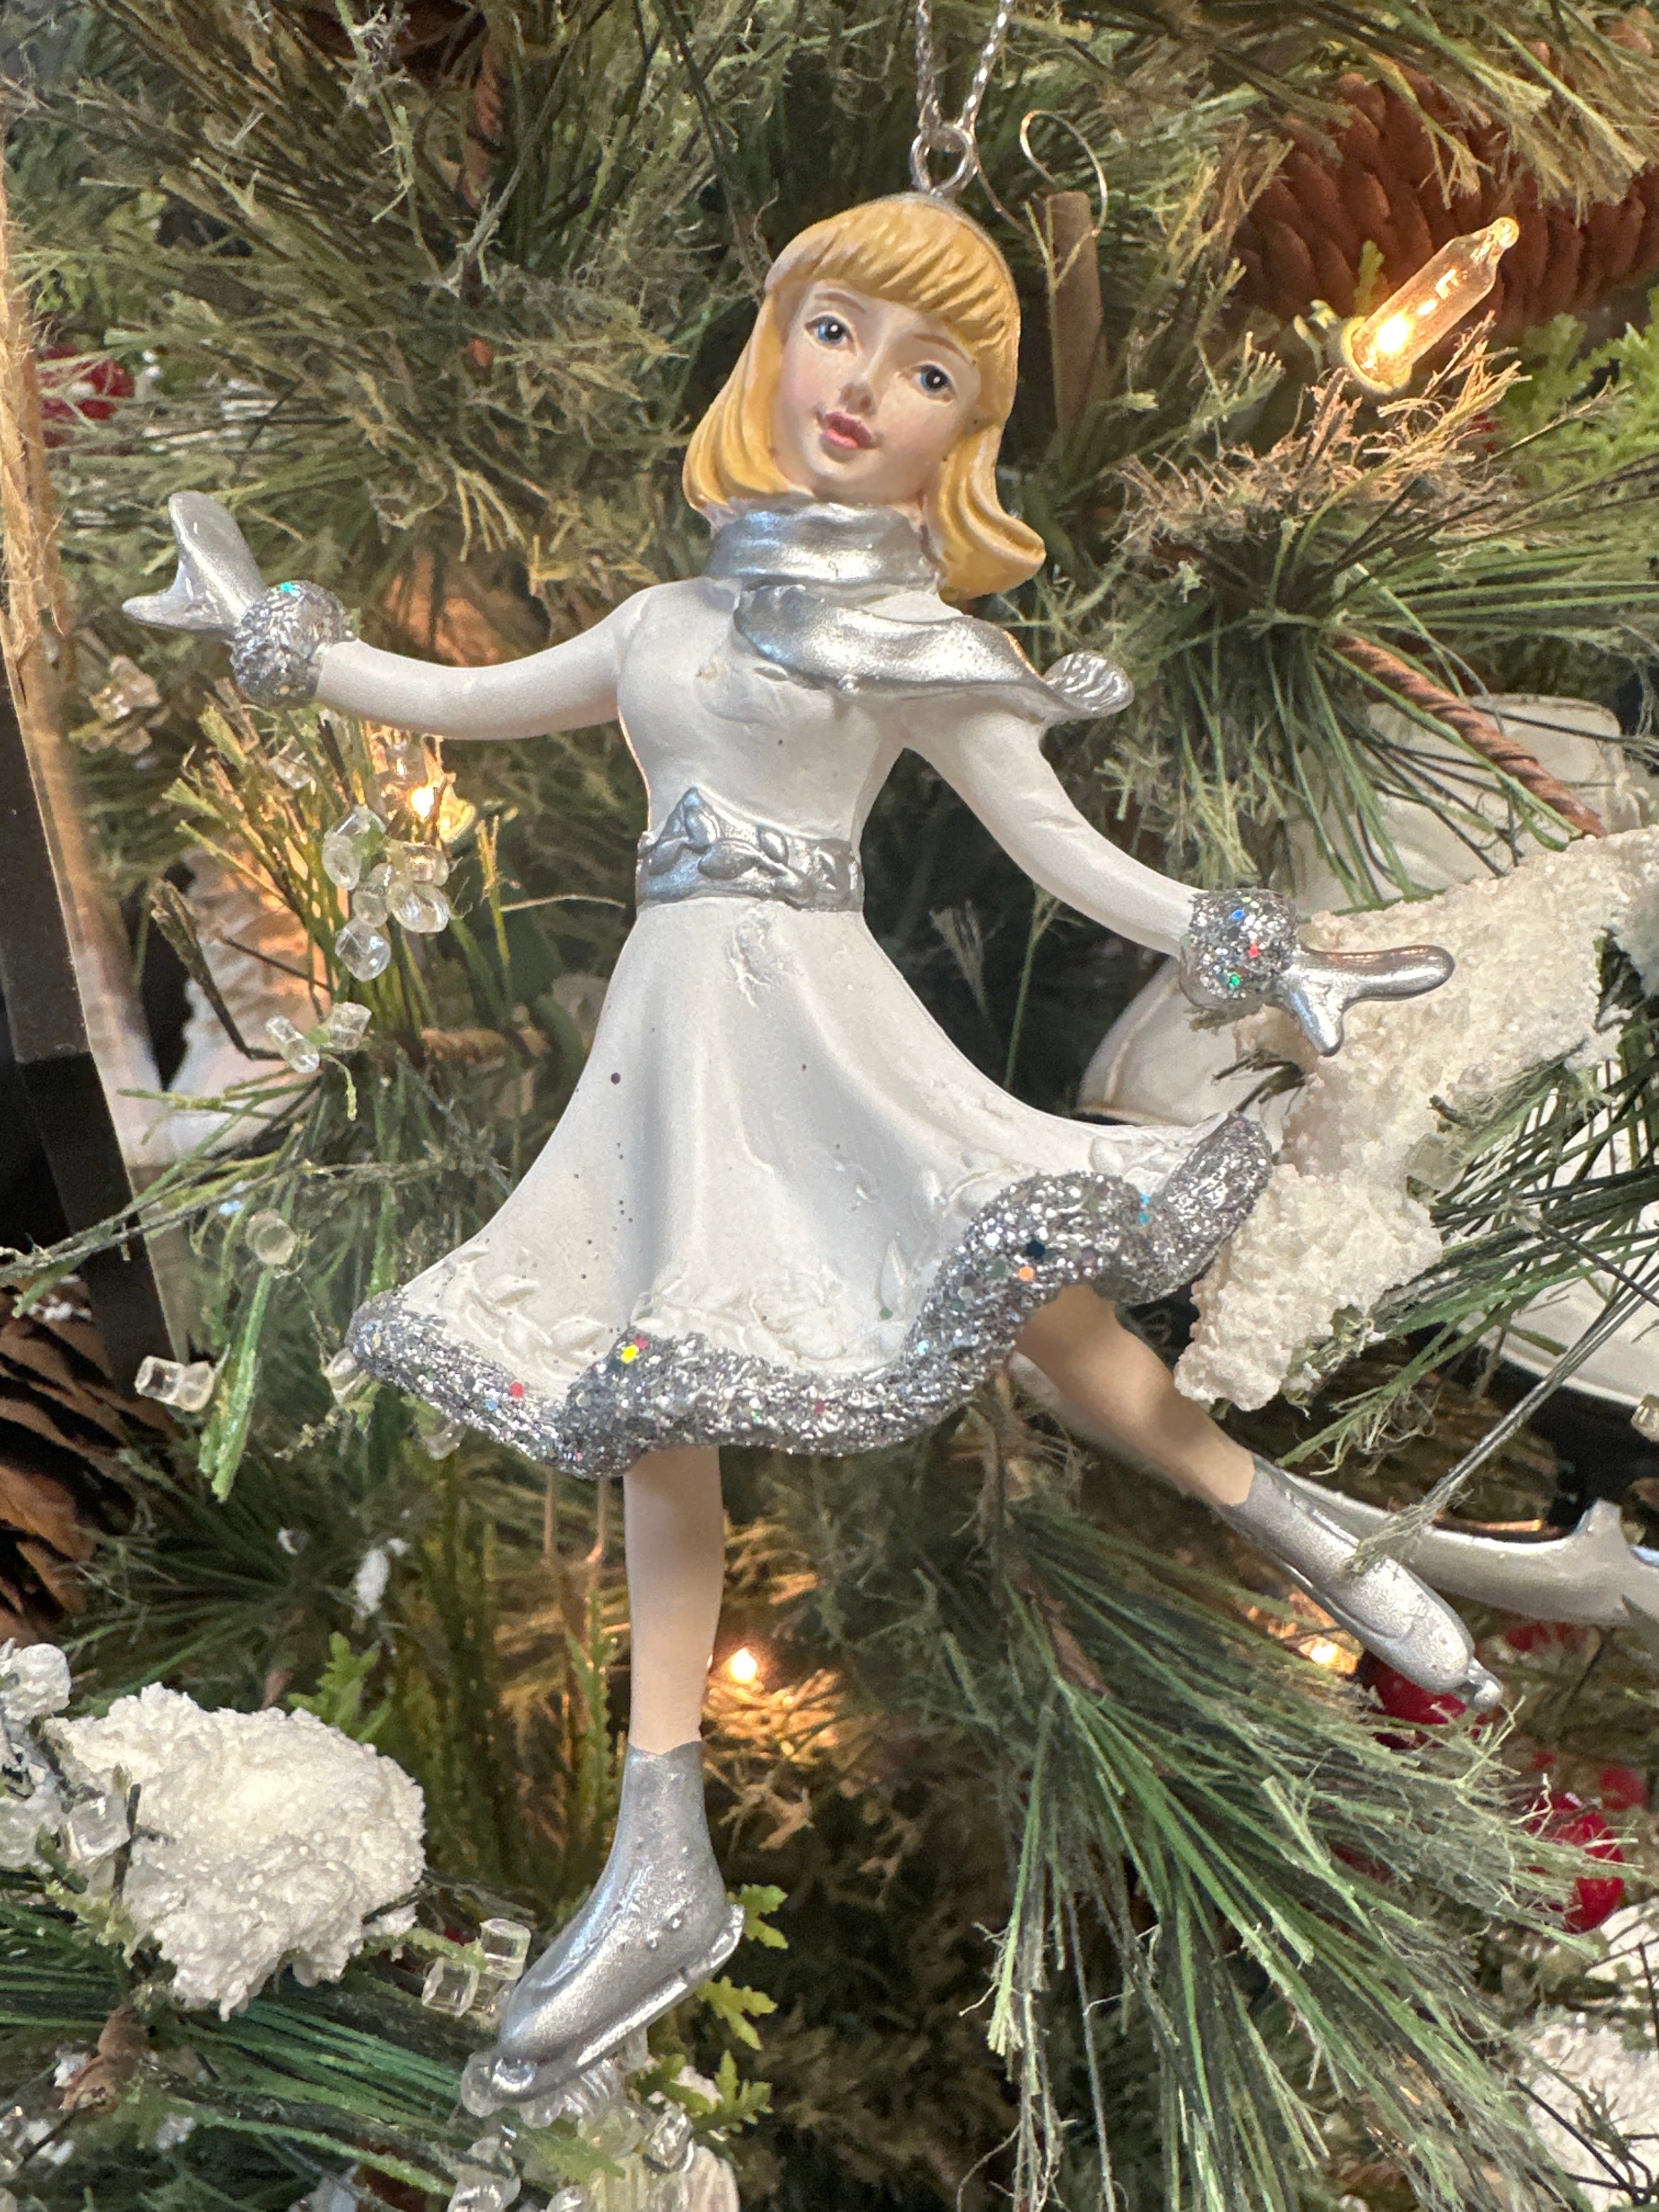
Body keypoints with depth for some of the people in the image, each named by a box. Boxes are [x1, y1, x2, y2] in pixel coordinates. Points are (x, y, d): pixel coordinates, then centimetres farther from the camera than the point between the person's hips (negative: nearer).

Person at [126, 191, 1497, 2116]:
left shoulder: (916, 648, 4)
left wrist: (1262, 963, -3)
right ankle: (661, 1874, 6)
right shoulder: (670, 623, 16)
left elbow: (1073, 856, 3)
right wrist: (266, 634, 26)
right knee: (653, 1408, 1)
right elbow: (457, 700, 25)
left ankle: (1314, 1546, 7)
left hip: (815, 1008, -4)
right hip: (675, 1031, 5)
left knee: (1032, 1292, -19)